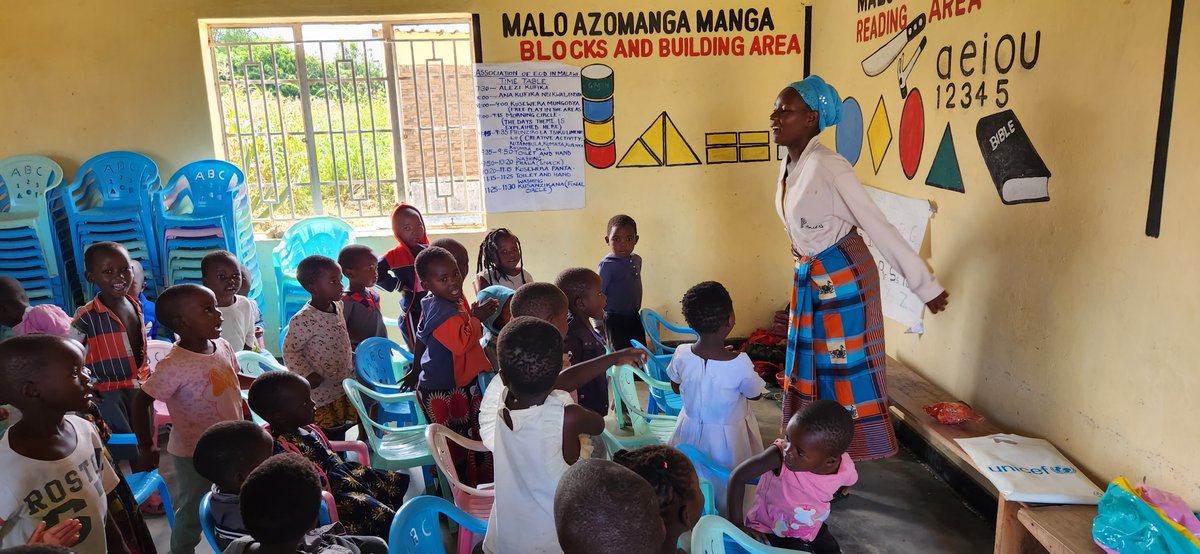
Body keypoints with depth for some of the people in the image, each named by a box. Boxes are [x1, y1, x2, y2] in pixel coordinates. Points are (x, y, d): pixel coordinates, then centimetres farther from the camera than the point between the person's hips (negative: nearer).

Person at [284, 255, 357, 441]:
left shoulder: (338, 306, 0)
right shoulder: (303, 320, -24)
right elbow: (290, 351, -17)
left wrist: (351, 356, 12)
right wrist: (307, 374, -23)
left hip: (345, 385, 7)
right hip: (322, 392, -7)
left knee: (342, 428, 20)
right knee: (330, 435, 6)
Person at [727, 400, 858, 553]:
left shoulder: (845, 469, -21)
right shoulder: (779, 455, -34)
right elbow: (738, 477, -28)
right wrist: (737, 525, -27)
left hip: (812, 529, 4)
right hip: (768, 531, -4)